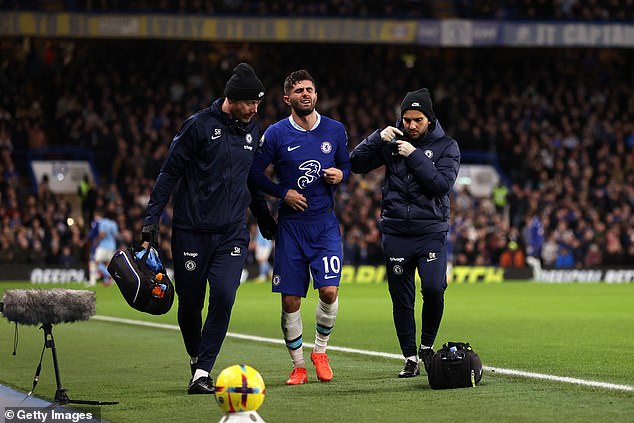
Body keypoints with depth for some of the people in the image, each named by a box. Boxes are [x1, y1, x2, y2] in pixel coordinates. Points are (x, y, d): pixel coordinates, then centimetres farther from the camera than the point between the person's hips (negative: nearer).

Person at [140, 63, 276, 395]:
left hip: (232, 233, 3)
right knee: (190, 304, 5)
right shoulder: (199, 125, -7)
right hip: (191, 231, -3)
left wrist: (263, 216, 32)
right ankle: (196, 358, 32)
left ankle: (202, 373, -9)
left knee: (223, 297, -15)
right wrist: (152, 218, -10)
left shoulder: (252, 131, 10)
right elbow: (169, 173, -5)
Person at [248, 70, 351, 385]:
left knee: (329, 291, -13)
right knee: (290, 300, -2)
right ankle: (298, 365, 14)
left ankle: (320, 351, 12)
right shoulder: (276, 134, -3)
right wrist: (283, 193, -8)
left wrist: (340, 174, -5)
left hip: (325, 223, 1)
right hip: (290, 225, -1)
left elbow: (346, 164, 17)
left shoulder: (335, 131, 4)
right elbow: (254, 172, 2)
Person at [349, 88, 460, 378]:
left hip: (431, 232, -2)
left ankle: (427, 346, 5)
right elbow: (356, 164, 2)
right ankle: (410, 358, 12)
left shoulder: (446, 146, 2)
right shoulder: (393, 141, 7)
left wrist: (415, 156, -15)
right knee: (401, 299, 3)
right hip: (395, 232, 2)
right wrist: (377, 138, -10)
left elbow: (442, 184, -12)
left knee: (433, 289, -18)